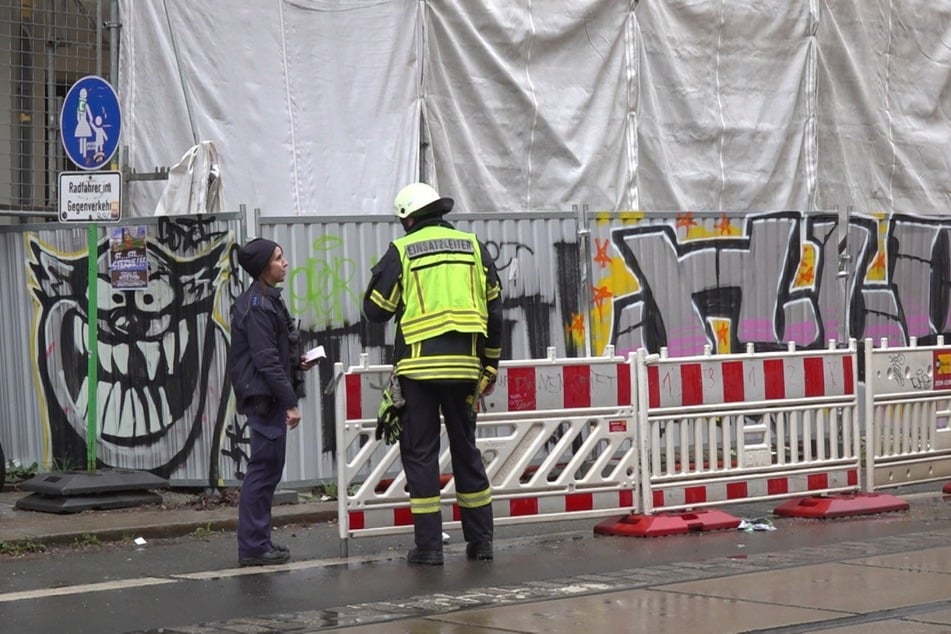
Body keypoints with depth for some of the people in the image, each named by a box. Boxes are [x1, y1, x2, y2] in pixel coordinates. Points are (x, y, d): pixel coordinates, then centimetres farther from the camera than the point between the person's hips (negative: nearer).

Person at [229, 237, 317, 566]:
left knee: (267, 469, 13)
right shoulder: (256, 306, -16)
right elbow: (266, 360, -20)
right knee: (264, 468, -7)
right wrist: (290, 401, -19)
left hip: (269, 398, 10)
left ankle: (258, 541, 20)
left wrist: (297, 362, 8)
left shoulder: (267, 300, 16)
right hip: (263, 397, -10)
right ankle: (253, 547, -3)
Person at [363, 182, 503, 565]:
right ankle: (480, 541, 16)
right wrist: (490, 367, 18)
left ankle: (428, 545, 0)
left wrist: (380, 275, 21)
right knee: (466, 450, 13)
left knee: (420, 454, 3)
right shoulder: (473, 247, 9)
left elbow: (375, 310, 1)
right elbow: (494, 311, 10)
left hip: (420, 366, -3)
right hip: (464, 365, 3)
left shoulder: (402, 251, -2)